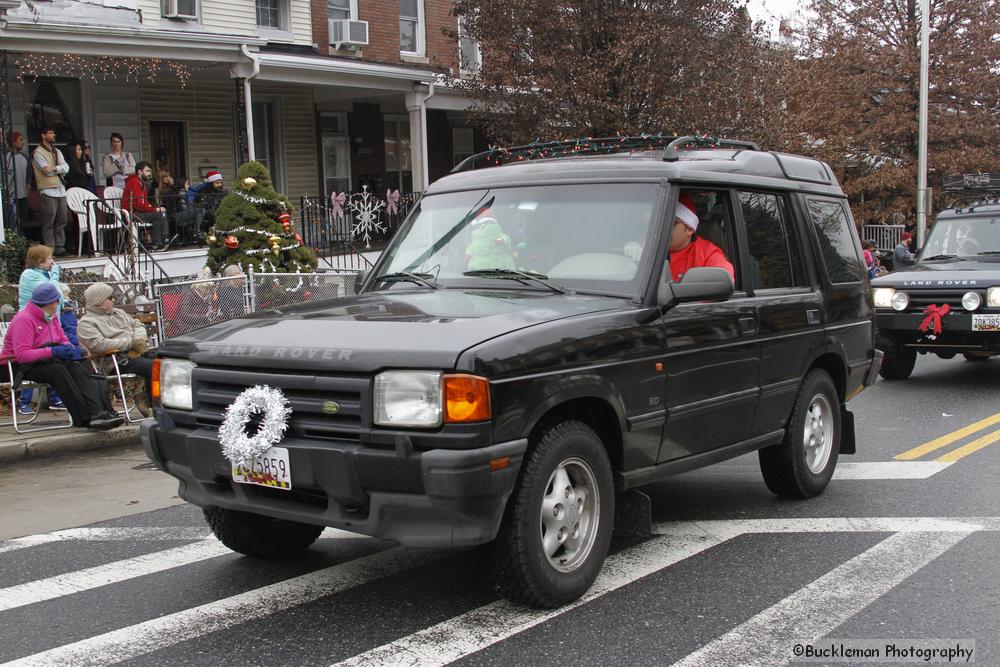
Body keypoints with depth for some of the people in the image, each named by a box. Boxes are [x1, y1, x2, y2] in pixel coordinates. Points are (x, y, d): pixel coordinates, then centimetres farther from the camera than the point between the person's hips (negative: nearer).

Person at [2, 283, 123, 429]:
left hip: (45, 361, 8)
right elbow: (21, 354, -26)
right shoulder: (24, 319, -17)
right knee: (58, 370, -34)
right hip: (23, 367, -8)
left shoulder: (51, 317, 11)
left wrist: (68, 348, -4)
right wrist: (53, 351, -27)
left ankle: (98, 411, -38)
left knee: (76, 367, -21)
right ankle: (84, 418, -36)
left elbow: (63, 339, 21)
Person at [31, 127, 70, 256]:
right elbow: (47, 170, -13)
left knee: (61, 221, 6)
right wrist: (60, 168, 2)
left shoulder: (57, 152, 19)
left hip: (61, 189, 7)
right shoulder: (38, 153, -3)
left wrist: (53, 168, -8)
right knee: (49, 222, -6)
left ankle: (60, 247, 11)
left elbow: (66, 168, 5)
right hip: (48, 191, -7)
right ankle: (50, 249, -5)